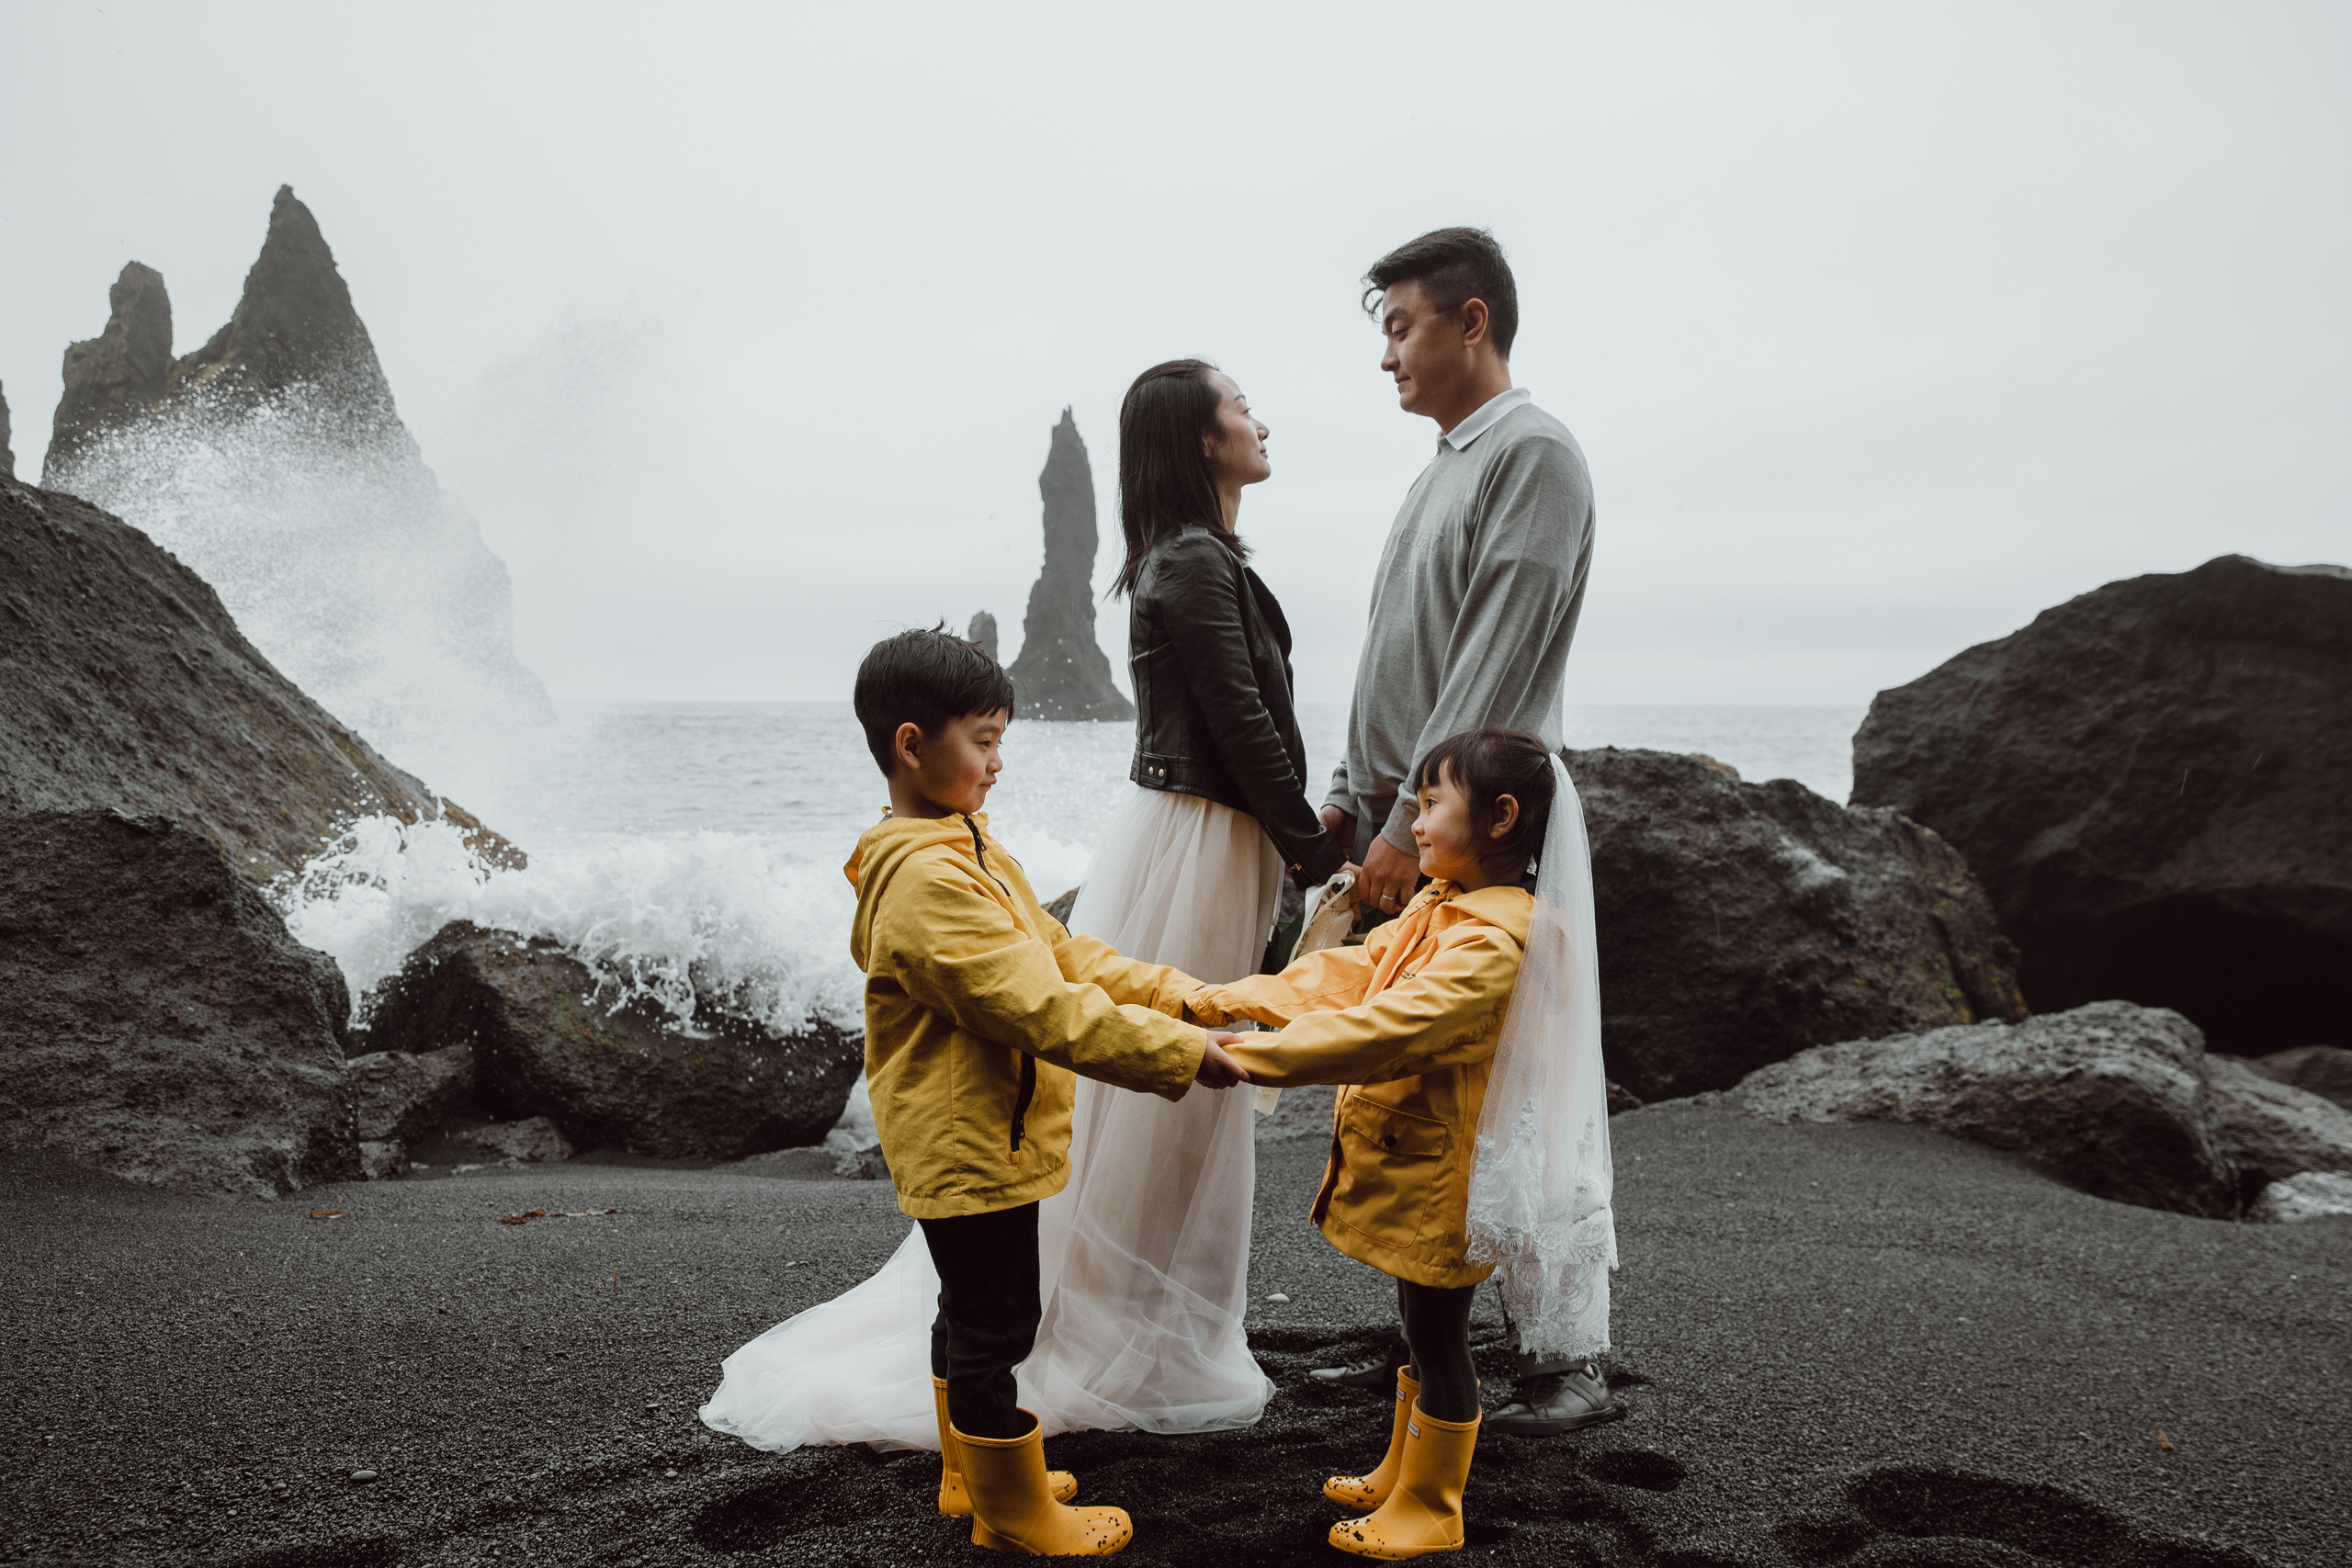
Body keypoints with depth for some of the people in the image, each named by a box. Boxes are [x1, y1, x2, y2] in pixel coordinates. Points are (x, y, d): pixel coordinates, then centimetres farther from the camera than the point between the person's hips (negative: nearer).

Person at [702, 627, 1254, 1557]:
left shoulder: (963, 851, 8)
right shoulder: (929, 880, -27)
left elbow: (1060, 952, 9)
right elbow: (1047, 1012, -31)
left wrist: (1170, 992, -2)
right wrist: (1180, 1057, -26)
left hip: (977, 1139, 11)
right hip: (971, 1147, -11)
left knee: (973, 1315, 24)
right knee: (994, 1329, 5)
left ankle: (972, 1477, 41)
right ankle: (1016, 1516, 22)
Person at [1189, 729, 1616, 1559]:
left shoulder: (1494, 943, -27)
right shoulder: (1440, 909, 7)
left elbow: (1385, 1030, -35)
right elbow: (1348, 974, 6)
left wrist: (1246, 1056, -35)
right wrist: (1224, 998, -2)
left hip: (1445, 1178, -9)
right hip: (1411, 1163, 9)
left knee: (1437, 1335, 7)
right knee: (1421, 1326, 23)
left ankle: (1430, 1512, 25)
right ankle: (1400, 1474, 40)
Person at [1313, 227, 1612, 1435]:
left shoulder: (1534, 454, -9)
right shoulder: (1445, 466, 20)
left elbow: (1495, 666, -18)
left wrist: (1413, 823, -21)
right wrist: (1350, 795, 15)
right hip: (1399, 828, 9)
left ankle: (1563, 1361, 5)